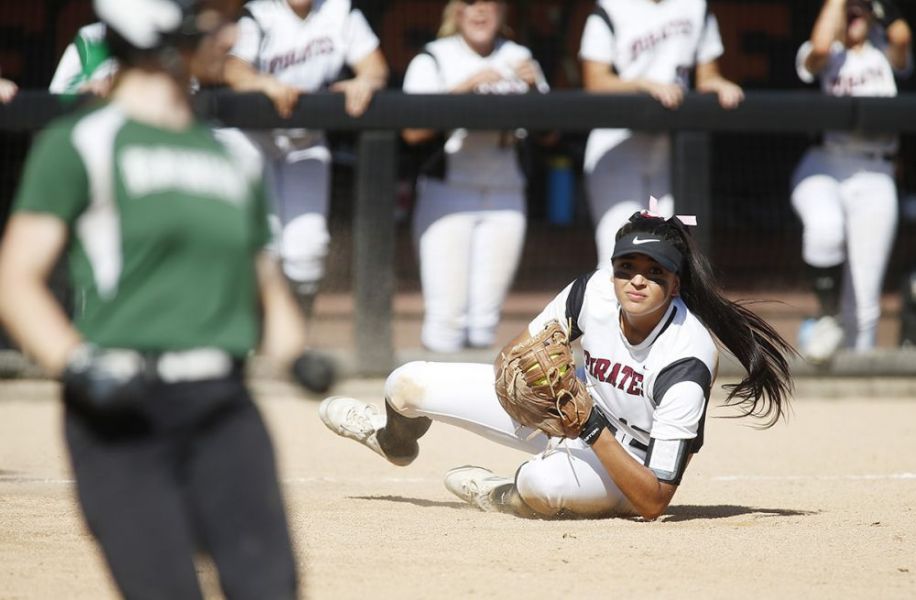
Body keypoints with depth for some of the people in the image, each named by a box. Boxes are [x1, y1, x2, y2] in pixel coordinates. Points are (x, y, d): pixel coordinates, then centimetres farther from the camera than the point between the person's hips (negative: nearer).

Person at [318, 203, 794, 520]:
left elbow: (654, 504, -35)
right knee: (407, 385, 3)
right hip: (582, 409, 6)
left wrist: (591, 426, -41)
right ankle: (395, 438, 44)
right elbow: (512, 357, -2)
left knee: (542, 482, -42)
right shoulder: (596, 291, -20)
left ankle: (504, 497, 0)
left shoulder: (686, 363, -35)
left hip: (631, 462, -6)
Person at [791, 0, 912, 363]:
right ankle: (827, 317, -13)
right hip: (822, 166, -2)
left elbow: (901, 37, -9)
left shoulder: (884, 54, 15)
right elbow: (820, 47, -15)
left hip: (874, 177, 2)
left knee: (863, 303, -2)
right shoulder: (824, 57, 10)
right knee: (825, 227, -35)